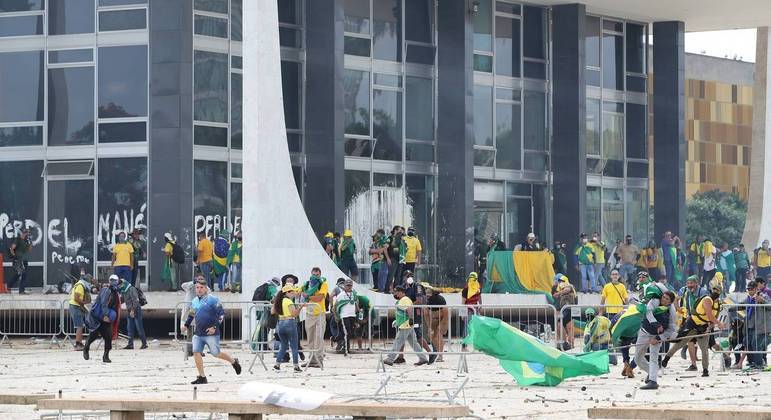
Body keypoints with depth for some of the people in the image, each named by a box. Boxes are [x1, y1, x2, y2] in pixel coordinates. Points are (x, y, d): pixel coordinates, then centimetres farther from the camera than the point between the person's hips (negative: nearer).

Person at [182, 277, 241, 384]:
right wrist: (186, 325, 23)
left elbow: (221, 314, -9)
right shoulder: (194, 301, 12)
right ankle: (202, 377, -2)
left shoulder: (212, 299, -7)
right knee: (196, 352, -7)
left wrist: (214, 327, -17)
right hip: (198, 333, 6)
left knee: (216, 353, -1)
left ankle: (233, 361, 26)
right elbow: (191, 314, 31)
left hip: (211, 333, -6)